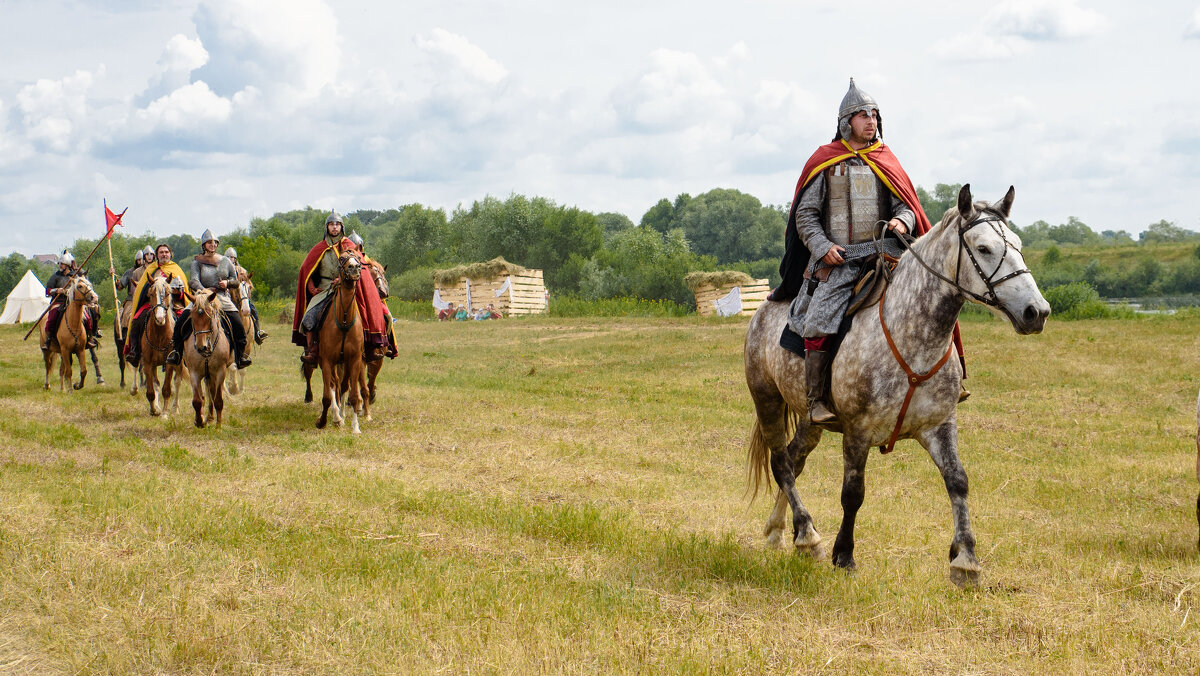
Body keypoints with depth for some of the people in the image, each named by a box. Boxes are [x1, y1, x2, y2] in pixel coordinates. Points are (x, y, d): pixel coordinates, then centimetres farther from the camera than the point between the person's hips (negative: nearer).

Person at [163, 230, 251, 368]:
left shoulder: (225, 261, 10)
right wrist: (202, 290, -30)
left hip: (222, 298, 1)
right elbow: (194, 280, -11)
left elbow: (235, 279, 17)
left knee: (238, 325, -16)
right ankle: (176, 351, -3)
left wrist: (227, 282, -5)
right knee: (182, 319, -19)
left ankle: (240, 355, 1)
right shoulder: (197, 262, 3)